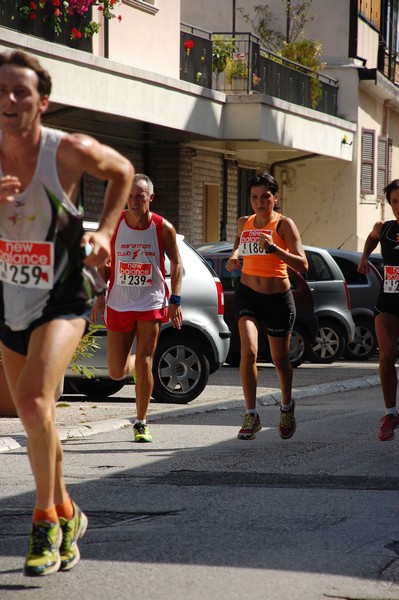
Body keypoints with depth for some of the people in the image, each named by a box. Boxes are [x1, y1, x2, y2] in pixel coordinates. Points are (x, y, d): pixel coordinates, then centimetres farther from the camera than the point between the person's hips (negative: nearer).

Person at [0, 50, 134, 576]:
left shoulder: (70, 152, -15)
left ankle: (47, 519, -10)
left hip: (62, 298, -4)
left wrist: (105, 231, -4)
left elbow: (122, 172, 6)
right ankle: (66, 515, 37)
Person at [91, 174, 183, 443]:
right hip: (118, 304, 2)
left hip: (151, 304, -2)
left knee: (144, 363, -10)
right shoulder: (113, 225, -2)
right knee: (116, 372, 4)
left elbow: (176, 264, 4)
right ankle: (132, 363, 42)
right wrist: (100, 295, 2)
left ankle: (141, 423, 2)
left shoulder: (164, 228, -5)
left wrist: (175, 300, -4)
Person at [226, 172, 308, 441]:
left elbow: (302, 265, -18)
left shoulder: (284, 224, -9)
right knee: (249, 350, -20)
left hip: (278, 297, -2)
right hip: (247, 294, 2)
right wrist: (234, 257, 4)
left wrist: (273, 248, -30)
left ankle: (287, 407, 40)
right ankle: (252, 416, -13)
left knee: (280, 359, 12)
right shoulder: (244, 223, 5)